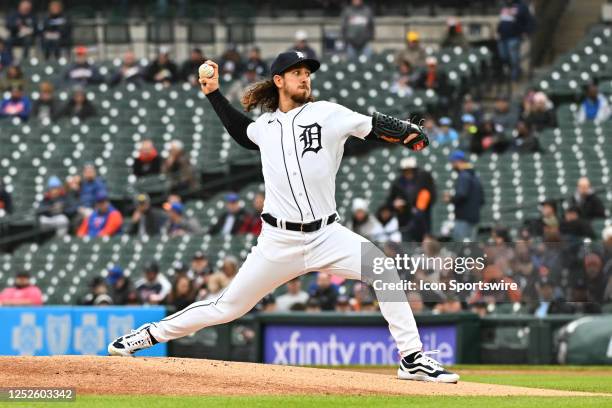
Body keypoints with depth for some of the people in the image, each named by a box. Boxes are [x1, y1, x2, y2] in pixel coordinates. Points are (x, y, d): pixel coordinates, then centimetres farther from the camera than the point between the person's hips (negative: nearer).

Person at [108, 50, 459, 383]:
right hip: (279, 241, 1)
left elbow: (373, 126, -10)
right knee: (227, 308, 4)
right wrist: (215, 94, 28)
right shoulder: (266, 126, 10)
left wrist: (408, 132, -28)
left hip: (326, 236, -1)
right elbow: (243, 134, 33)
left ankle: (413, 359, -16)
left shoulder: (328, 114, 0)